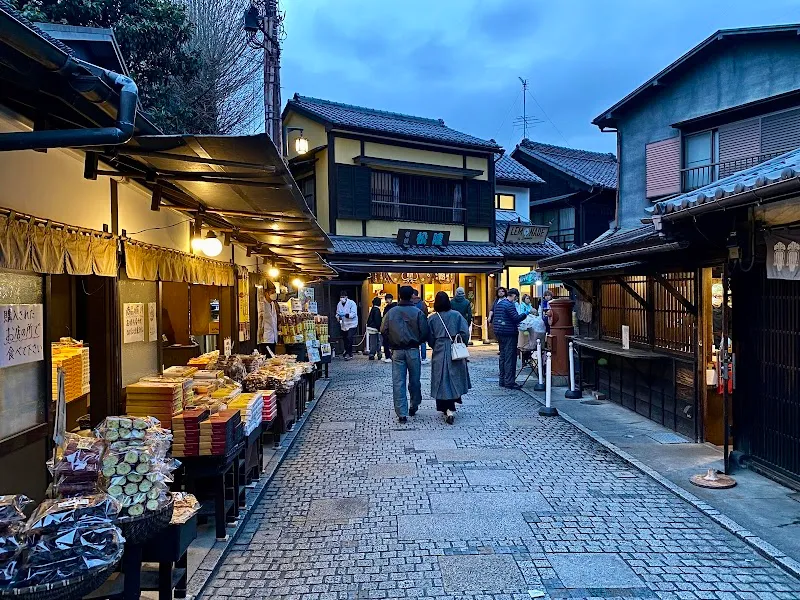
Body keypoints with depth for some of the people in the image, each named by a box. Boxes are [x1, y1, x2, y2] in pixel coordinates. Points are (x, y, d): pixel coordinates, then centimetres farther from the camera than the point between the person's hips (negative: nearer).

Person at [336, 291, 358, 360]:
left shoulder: (352, 303, -12)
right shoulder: (339, 304, 5)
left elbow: (354, 314, -19)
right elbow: (337, 313, 11)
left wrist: (345, 315, -33)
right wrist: (338, 316, -13)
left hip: (351, 324, -6)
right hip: (343, 325, 6)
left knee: (349, 338, -17)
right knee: (344, 339, 11)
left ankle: (349, 353, -9)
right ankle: (347, 353, 25)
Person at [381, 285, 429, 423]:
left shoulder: (391, 312, -1)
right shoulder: (418, 312, -6)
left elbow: (383, 331, 0)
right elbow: (424, 333, -8)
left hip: (397, 351, 1)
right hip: (413, 350, -1)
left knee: (398, 382, 2)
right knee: (414, 380, 15)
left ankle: (402, 413, 0)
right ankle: (414, 406, 28)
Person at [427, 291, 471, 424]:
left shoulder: (432, 318, -2)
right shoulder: (456, 315, -4)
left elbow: (430, 338, -1)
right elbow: (465, 332, -8)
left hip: (439, 353, 0)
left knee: (442, 381, 5)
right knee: (454, 378, 12)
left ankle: (447, 408, 3)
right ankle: (450, 408, 10)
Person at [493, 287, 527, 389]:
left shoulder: (498, 304, 15)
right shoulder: (509, 305, -15)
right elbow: (516, 318, -20)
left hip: (499, 333, 9)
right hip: (509, 333, -9)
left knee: (503, 357, 14)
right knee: (510, 358, -6)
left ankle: (502, 380, 18)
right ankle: (509, 382, -5)